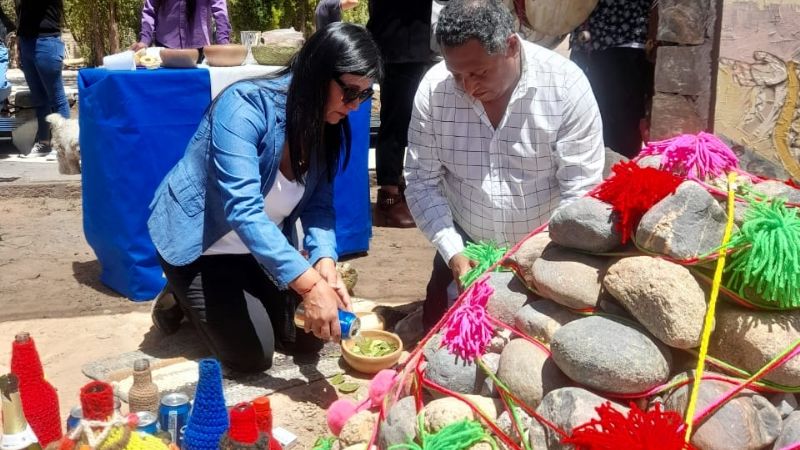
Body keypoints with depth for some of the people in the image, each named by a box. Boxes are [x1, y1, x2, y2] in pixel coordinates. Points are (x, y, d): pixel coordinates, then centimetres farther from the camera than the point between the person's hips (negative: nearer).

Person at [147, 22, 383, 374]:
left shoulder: (328, 127, -9)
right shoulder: (245, 106, -32)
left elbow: (319, 204, -10)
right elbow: (242, 209, -40)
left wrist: (324, 260, -31)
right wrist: (308, 283, -48)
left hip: (260, 247, 7)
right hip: (198, 242, -7)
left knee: (308, 335, 7)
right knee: (252, 356, -9)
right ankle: (184, 299, 16)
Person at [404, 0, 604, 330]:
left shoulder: (566, 85, -21)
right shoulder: (433, 88, -14)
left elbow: (580, 190, -18)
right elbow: (422, 181, -9)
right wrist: (453, 254, -18)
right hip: (466, 246, 2)